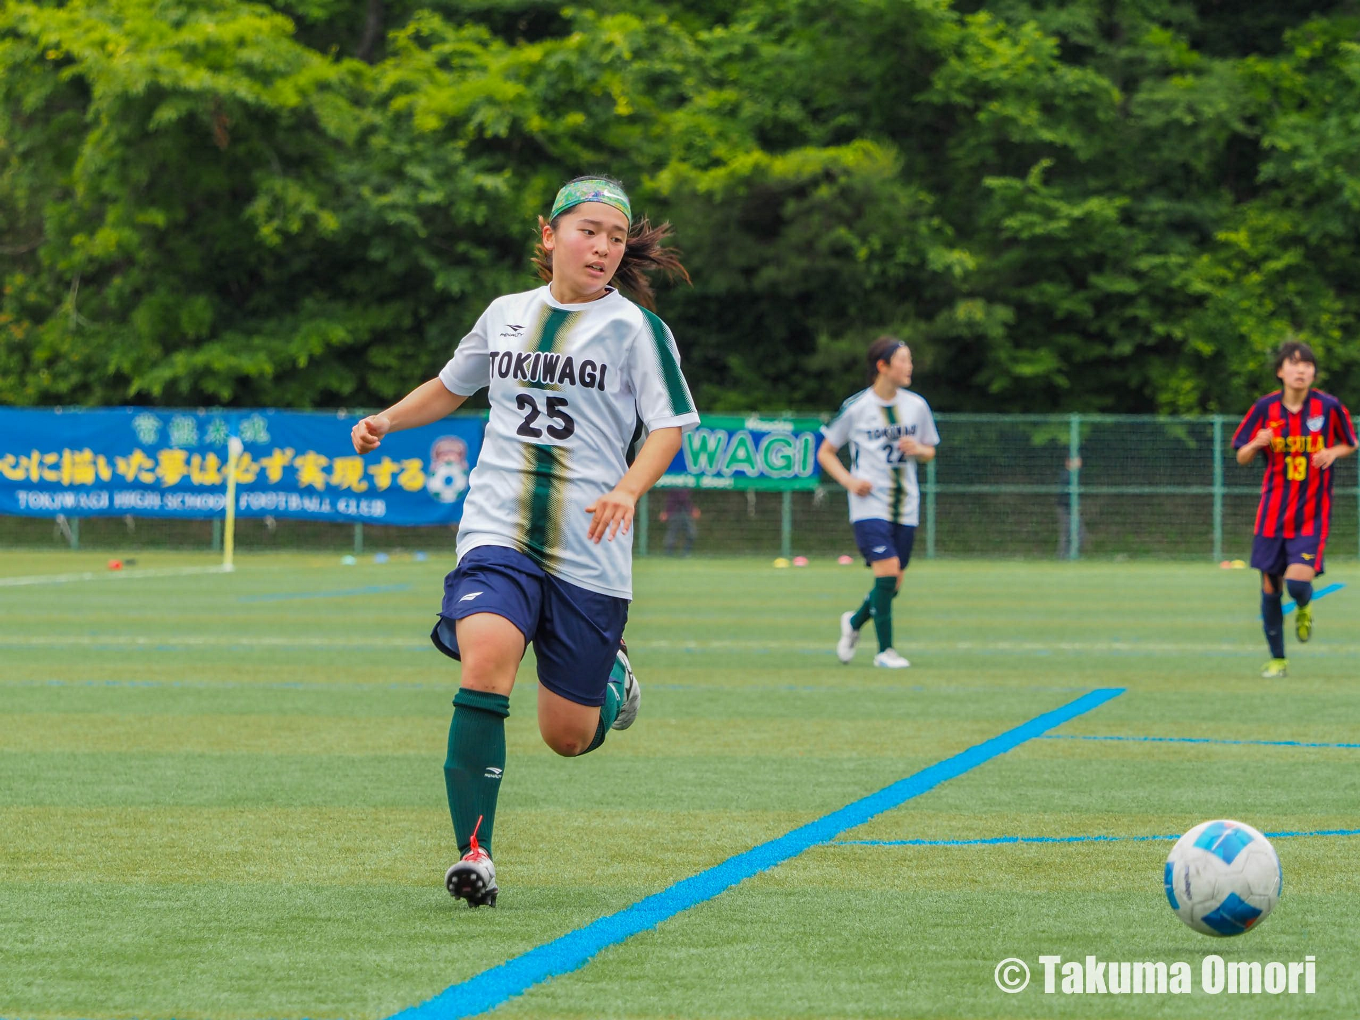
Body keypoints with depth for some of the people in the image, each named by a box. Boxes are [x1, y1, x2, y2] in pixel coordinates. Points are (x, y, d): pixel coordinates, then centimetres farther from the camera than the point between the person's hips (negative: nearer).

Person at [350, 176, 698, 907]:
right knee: (486, 660, -28)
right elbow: (451, 387, 29)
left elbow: (669, 425, -3)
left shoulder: (635, 327, 1)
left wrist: (626, 491, -21)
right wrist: (387, 421, 13)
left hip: (588, 552, -1)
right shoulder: (506, 315, 12)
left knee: (567, 735, 4)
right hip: (497, 533, 1)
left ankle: (611, 678, 41)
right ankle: (474, 854, -24)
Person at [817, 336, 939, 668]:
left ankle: (854, 622, 36)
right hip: (870, 506, -5)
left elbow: (930, 452, 19)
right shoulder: (856, 408, -4)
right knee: (888, 570, -18)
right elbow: (825, 452, 5)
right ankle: (885, 650, -6)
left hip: (905, 509, 5)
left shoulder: (917, 406, 7)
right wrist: (849, 480, -11)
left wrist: (917, 450, -5)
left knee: (893, 584, 7)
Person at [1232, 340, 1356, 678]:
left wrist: (1333, 452, -10)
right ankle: (1277, 659, 21)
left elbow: (1350, 444, 11)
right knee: (1270, 587, 3)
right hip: (1273, 511, 2)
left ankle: (1304, 607, 22)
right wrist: (1256, 444, -17)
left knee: (1299, 582, -17)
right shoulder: (1266, 408, -2)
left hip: (1312, 514, -2)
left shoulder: (1329, 406, -5)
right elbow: (1241, 457, 5)